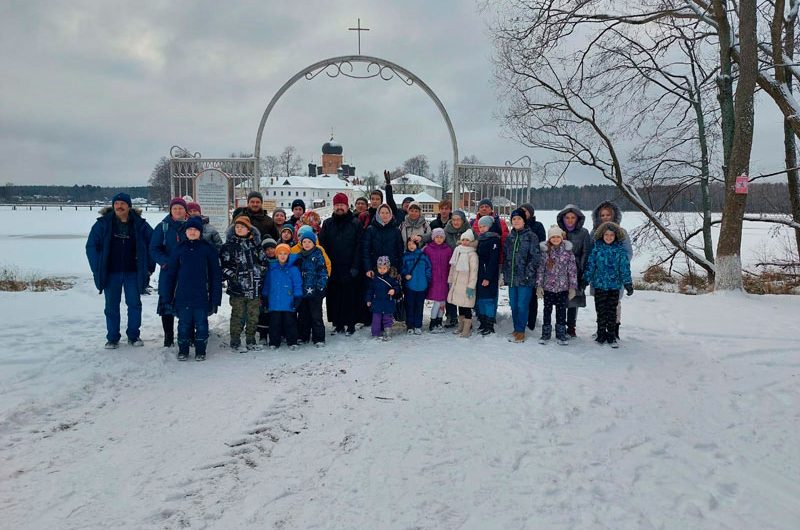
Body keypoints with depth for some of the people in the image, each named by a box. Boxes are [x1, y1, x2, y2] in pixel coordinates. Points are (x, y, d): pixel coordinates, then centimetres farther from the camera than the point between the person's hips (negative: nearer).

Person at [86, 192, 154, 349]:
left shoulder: (139, 224, 0)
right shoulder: (103, 223, -2)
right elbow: (91, 245, 1)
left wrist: (149, 266, 2)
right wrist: (98, 268, -5)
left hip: (133, 272, 0)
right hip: (111, 273, 0)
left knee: (134, 304, 4)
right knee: (112, 306, 7)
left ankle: (133, 335, 18)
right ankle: (112, 338, 16)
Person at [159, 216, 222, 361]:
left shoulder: (208, 249, 0)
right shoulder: (180, 249, 6)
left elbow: (215, 274, 0)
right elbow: (170, 273, 7)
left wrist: (215, 298, -5)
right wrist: (167, 296, 3)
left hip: (201, 296, -1)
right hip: (182, 297, 2)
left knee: (201, 324, 5)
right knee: (184, 324, 8)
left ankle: (200, 351, 18)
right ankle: (183, 350, 21)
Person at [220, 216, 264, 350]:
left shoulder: (255, 244, 12)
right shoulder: (229, 245, 3)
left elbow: (262, 262, 20)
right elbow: (225, 265, -1)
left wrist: (261, 272, 10)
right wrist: (230, 275, -13)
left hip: (254, 286, 3)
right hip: (237, 287, -3)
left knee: (253, 314, 7)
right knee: (237, 314, -2)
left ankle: (251, 339, 17)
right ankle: (235, 340, 7)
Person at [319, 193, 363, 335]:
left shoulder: (355, 223, 1)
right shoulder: (327, 224, 10)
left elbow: (359, 247, -3)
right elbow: (322, 246, 6)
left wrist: (355, 266, -10)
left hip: (350, 269, -3)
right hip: (332, 269, 3)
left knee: (350, 297, 0)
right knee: (334, 298, 6)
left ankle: (350, 324, 10)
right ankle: (337, 323, 16)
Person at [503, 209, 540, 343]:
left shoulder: (531, 236, -5)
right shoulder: (510, 237, 12)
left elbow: (535, 257, -9)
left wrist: (527, 274, -14)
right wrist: (505, 274, 11)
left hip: (525, 279, -6)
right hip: (511, 278, 6)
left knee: (522, 306, -3)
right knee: (513, 305, 11)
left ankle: (520, 332, 8)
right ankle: (516, 329, 23)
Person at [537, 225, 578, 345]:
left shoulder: (568, 251, -2)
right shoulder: (544, 251, -2)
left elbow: (572, 270, 0)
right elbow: (540, 269, -1)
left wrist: (573, 287, -3)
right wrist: (539, 285, -4)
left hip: (563, 287, 0)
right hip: (548, 287, 0)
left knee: (561, 311, 8)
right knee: (547, 310, 9)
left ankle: (561, 334, 18)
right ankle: (546, 334, 20)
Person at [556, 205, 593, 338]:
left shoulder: (584, 233, 2)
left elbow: (586, 253, 0)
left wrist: (582, 270, -8)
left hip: (576, 272, 0)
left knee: (574, 300, 7)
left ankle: (571, 327, 18)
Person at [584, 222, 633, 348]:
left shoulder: (620, 250, -2)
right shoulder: (597, 249, -1)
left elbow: (625, 268, -1)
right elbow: (590, 265, 5)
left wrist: (628, 283, -3)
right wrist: (586, 280, 6)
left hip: (614, 286, 0)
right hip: (599, 285, 0)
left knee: (612, 311, 8)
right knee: (601, 310, 6)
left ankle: (611, 335, 18)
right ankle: (601, 334, 17)